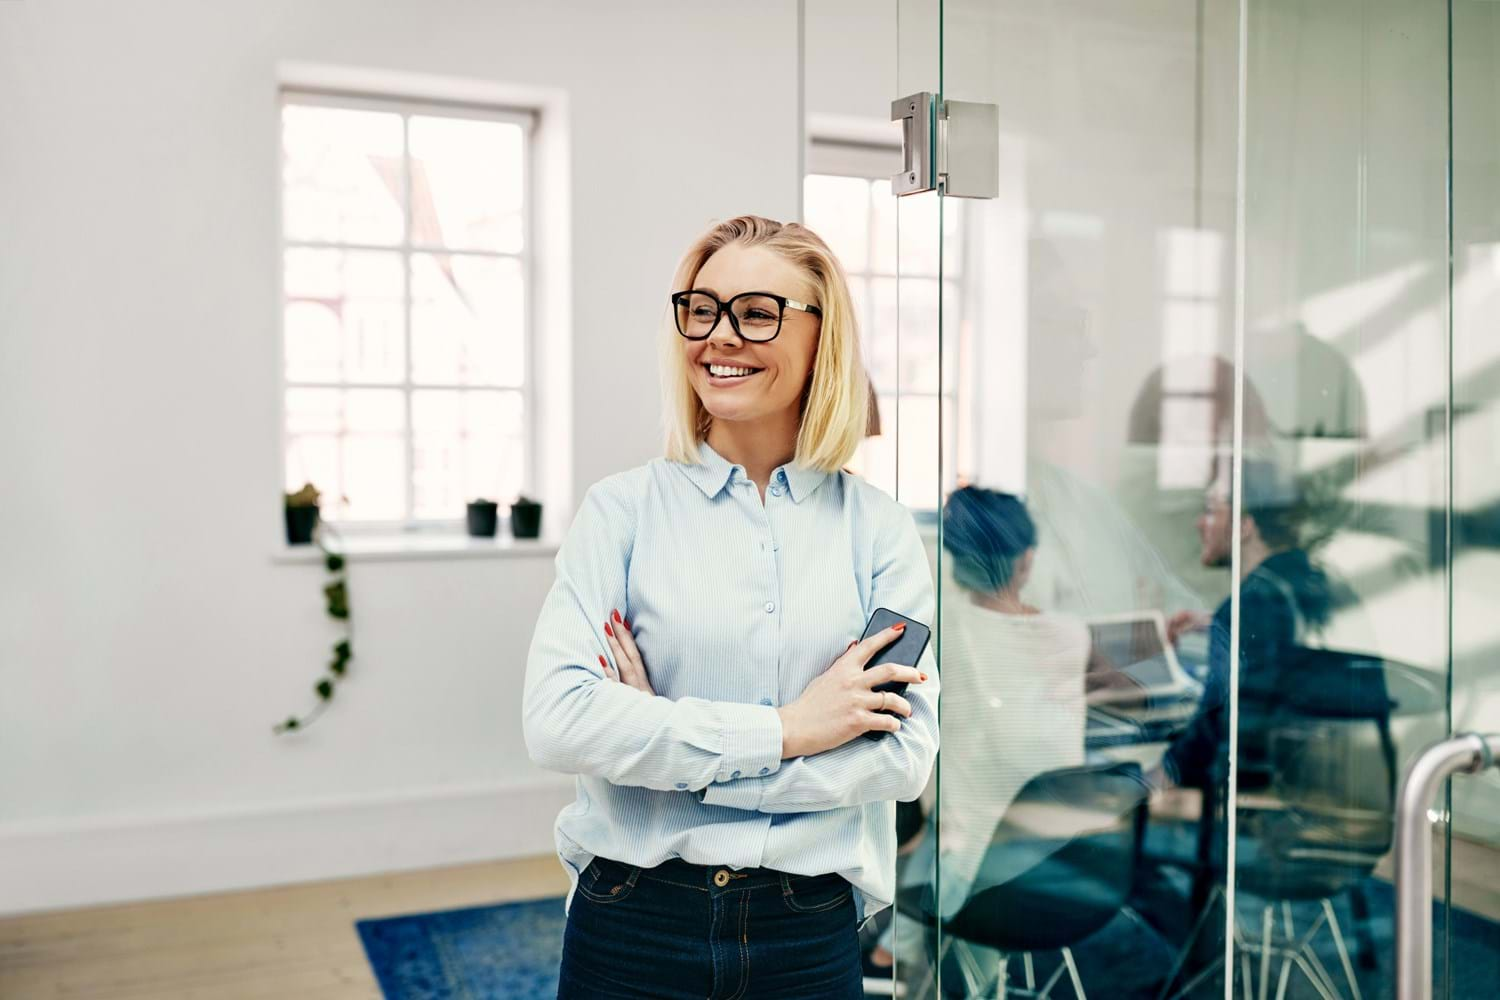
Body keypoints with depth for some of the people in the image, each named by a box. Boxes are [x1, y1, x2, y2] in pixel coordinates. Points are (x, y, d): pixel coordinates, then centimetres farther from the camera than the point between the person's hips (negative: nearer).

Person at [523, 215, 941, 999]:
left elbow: (904, 753, -9)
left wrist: (669, 750, -14)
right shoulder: (622, 510, -4)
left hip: (809, 935, 1)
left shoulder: (877, 529, -1)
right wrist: (782, 731, -16)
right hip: (632, 932, -1)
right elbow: (556, 719, -15)